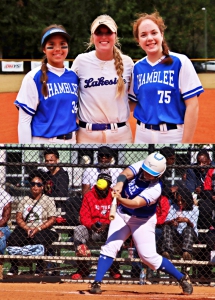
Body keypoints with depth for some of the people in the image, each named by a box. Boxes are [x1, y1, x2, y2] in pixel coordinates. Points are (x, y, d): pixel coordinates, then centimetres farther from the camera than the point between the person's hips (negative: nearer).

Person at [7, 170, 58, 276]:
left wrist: (38, 229, -15)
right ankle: (13, 268, -14)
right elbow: (18, 218, 9)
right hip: (25, 228, 3)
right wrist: (28, 229, -10)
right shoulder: (24, 200, 17)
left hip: (43, 230, -3)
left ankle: (39, 269, -22)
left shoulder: (48, 201, 7)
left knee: (39, 239, -38)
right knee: (12, 239, -27)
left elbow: (52, 220, -2)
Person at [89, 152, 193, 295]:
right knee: (109, 247, -8)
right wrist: (120, 183, -51)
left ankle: (183, 278, 9)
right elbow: (126, 174, -28)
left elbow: (135, 204, -38)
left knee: (149, 256, -6)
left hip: (142, 221, -5)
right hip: (122, 214, 5)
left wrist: (119, 198, -57)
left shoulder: (155, 189, -28)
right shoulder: (140, 166, -13)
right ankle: (97, 283, -5)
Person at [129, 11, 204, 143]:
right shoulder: (137, 68, 7)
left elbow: (192, 106, -9)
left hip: (173, 136, -4)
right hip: (143, 136, 4)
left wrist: (186, 143, -13)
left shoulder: (180, 62, -7)